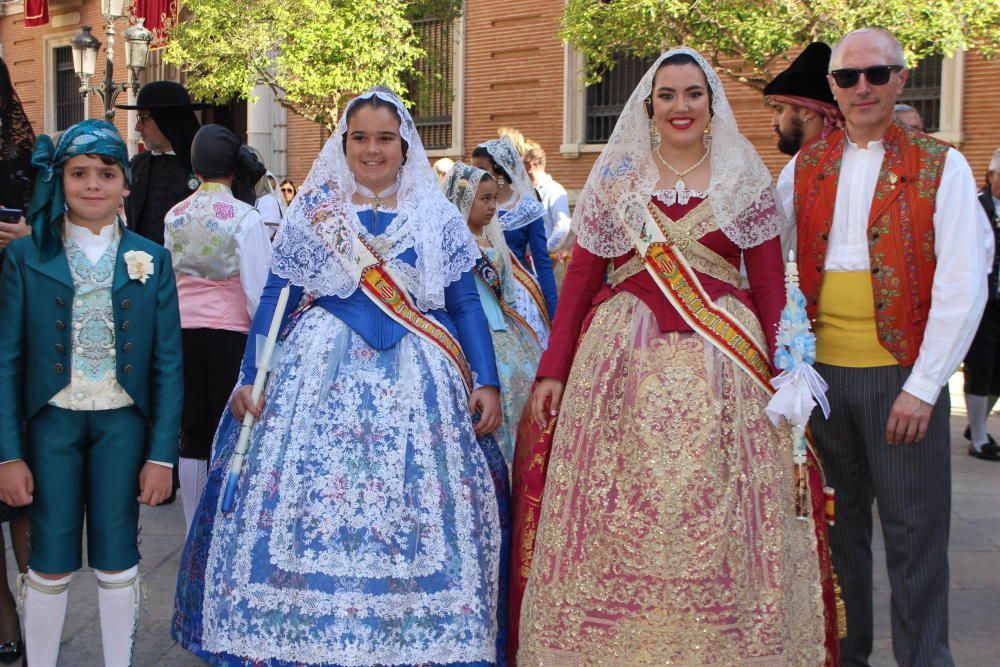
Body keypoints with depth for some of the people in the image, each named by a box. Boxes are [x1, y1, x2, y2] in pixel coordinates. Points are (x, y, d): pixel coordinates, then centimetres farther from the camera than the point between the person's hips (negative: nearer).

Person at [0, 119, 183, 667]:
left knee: (117, 554, 8)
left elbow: (168, 364, 2)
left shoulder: (151, 260, 1)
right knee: (51, 559, 5)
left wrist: (162, 454, -2)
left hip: (124, 424, 1)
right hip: (50, 422, 0)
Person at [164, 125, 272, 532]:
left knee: (193, 433, 11)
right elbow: (256, 287, -12)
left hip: (183, 330, 5)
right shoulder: (245, 217, -10)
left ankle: (194, 530, 18)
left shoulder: (174, 216, 5)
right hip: (230, 331, -4)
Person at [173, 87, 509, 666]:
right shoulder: (313, 210, 8)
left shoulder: (437, 216, 9)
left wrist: (487, 383, -3)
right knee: (306, 508, -5)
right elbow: (275, 298, 8)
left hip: (415, 380, 0)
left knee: (416, 515, -5)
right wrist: (249, 378, 0)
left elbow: (466, 304, 7)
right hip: (322, 374, 0)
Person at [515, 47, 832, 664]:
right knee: (617, 516, 1)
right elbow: (579, 281, 7)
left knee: (715, 519, 0)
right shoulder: (614, 179, 9)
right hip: (625, 361, 1)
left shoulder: (746, 180, 8)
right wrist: (552, 370, 1)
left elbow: (771, 286, 5)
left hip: (723, 366, 0)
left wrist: (785, 373, -5)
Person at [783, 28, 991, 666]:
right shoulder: (806, 167, 9)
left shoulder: (941, 166, -2)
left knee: (913, 533, 2)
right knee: (836, 523, 13)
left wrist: (922, 387, -13)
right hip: (821, 370, 4)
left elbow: (963, 288, -8)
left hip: (900, 374, -3)